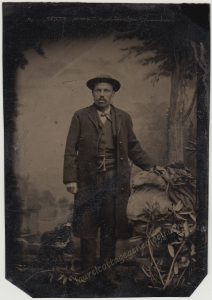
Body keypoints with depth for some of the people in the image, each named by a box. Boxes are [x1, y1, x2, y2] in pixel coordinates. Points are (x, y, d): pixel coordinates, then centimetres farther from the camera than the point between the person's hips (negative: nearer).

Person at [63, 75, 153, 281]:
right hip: (88, 180, -1)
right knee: (87, 228, 4)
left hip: (115, 180, 2)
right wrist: (70, 179, -9)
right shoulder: (80, 117, 1)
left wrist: (150, 167, 5)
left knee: (111, 227, 8)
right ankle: (88, 270, 17)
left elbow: (133, 147, 14)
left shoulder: (123, 118, 7)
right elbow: (70, 149, -2)